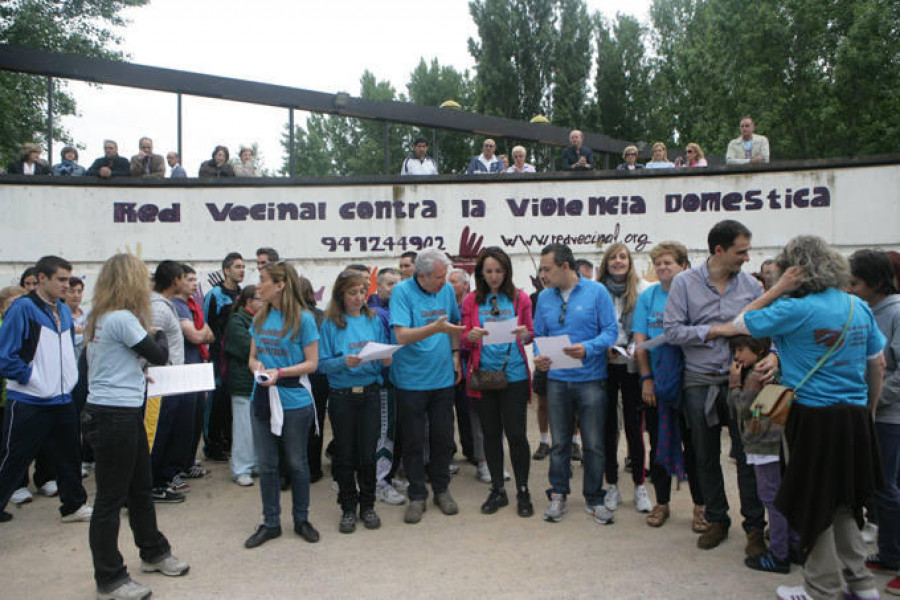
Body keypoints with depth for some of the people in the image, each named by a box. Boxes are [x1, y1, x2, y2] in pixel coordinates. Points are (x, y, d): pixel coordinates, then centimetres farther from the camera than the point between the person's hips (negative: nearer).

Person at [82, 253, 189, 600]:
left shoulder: (99, 319, 10)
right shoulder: (123, 318, -18)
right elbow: (159, 356, -11)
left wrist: (137, 375, 10)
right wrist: (160, 334, 7)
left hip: (123, 415, 10)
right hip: (115, 418, -10)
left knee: (140, 489, 21)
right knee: (111, 499, 3)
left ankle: (153, 554, 38)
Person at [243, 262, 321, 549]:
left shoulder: (302, 318, -10)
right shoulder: (260, 318, 7)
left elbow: (312, 363, -9)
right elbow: (252, 356, 14)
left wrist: (280, 373, -21)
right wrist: (257, 367, -9)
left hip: (294, 399, -5)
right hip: (262, 398, 5)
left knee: (296, 462, 8)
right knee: (266, 463, 11)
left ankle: (301, 519, 27)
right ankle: (270, 523, 26)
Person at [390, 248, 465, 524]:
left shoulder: (446, 290, 3)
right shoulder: (402, 292, -13)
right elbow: (402, 335, -22)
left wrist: (455, 353, 7)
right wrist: (436, 328, -32)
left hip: (443, 377, 4)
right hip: (411, 380, -4)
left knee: (443, 437, 11)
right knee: (414, 440, 5)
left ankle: (442, 490, 28)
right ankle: (417, 496, 19)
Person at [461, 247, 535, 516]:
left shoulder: (520, 298, 3)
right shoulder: (472, 300, 5)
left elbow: (531, 334, 8)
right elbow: (465, 339, 6)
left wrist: (525, 334, -15)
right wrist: (471, 336, -16)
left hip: (514, 374, -1)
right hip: (483, 373, 2)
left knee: (516, 433, -2)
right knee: (491, 433, 9)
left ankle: (523, 492, 15)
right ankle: (497, 491, 23)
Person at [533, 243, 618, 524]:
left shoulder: (596, 291, -4)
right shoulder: (544, 297, 7)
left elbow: (611, 330, -7)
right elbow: (539, 335, 12)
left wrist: (588, 348, -22)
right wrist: (539, 355, -8)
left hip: (591, 378, -3)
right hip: (557, 379, 3)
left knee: (594, 444, 4)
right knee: (560, 442, 11)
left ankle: (594, 499, 21)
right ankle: (558, 495, 25)